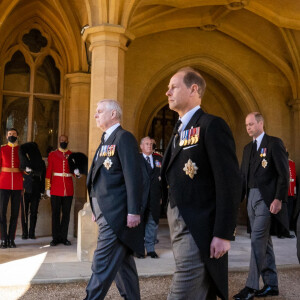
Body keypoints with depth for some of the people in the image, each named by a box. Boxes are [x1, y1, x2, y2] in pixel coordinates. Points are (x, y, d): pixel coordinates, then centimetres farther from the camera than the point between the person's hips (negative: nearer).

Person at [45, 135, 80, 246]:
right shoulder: (52, 154, 4)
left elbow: (74, 169, 9)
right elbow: (48, 172, 2)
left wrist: (77, 173, -16)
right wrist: (47, 188, -3)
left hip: (68, 189, 2)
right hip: (56, 189, -1)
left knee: (66, 214, 6)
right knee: (55, 214, 2)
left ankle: (64, 237, 14)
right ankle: (56, 238, 11)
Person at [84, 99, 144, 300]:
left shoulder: (124, 137, -9)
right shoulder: (106, 140, 18)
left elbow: (133, 176, -17)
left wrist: (134, 211, -21)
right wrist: (97, 210, 18)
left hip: (117, 214, -9)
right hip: (107, 213, 9)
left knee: (102, 266, -7)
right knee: (122, 263, 16)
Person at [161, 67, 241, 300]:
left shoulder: (212, 126, -11)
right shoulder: (180, 129, 17)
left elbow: (230, 183, -17)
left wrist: (224, 234, -20)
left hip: (199, 231, -9)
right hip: (179, 226, 9)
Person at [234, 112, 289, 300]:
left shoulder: (274, 143, -5)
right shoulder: (248, 148, 16)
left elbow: (284, 173, -11)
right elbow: (243, 175, 16)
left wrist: (279, 199, -17)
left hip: (266, 198, -7)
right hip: (251, 198, 8)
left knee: (257, 240, -10)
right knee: (264, 241, 12)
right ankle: (271, 285, 20)